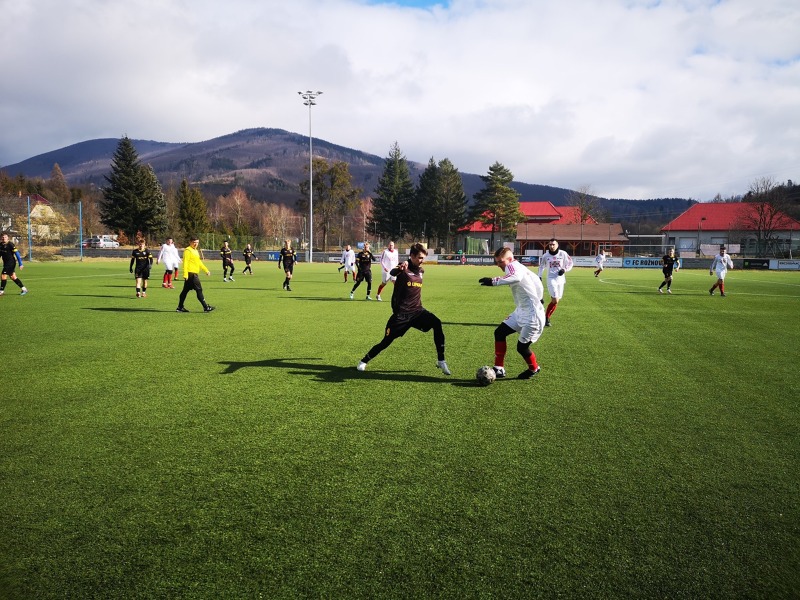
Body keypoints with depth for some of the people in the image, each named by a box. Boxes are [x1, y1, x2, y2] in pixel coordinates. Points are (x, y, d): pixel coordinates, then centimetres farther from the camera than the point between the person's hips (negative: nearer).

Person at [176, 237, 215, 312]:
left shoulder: (195, 251, 19)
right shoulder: (188, 250, -10)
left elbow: (199, 262, 27)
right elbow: (185, 263, -16)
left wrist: (206, 270, 22)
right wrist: (185, 274, -21)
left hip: (195, 274, 10)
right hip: (191, 274, -10)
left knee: (185, 291, 12)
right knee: (199, 290, -7)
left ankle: (180, 308, 17)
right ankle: (206, 307, -4)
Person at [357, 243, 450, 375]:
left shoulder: (421, 270, 8)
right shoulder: (404, 268, -12)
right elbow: (392, 273, -37)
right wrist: (399, 268, -57)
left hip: (417, 311, 5)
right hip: (401, 314, -5)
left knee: (437, 323, -21)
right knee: (386, 342, 2)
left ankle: (441, 361, -14)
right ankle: (364, 361, 27)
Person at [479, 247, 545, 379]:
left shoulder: (513, 266, -20)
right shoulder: (518, 268, 10)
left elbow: (516, 277, -46)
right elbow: (536, 280, 23)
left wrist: (494, 281, -52)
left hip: (532, 315, -10)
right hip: (521, 311, 10)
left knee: (522, 347, 0)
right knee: (499, 332, 4)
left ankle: (534, 369, 29)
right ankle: (499, 369, 9)